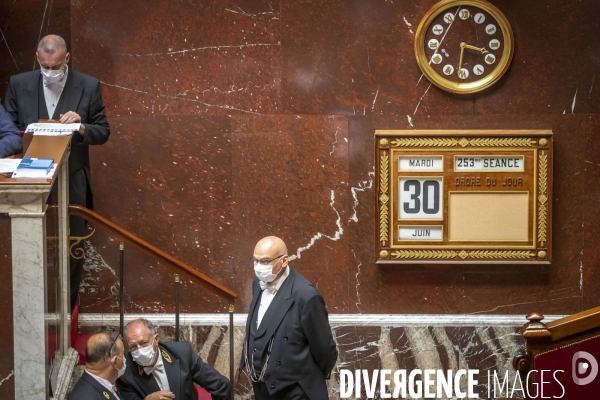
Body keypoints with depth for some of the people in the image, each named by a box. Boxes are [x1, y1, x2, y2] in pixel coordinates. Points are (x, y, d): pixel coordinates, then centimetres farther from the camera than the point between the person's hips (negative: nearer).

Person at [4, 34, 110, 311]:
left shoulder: (88, 87, -5)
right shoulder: (19, 84, -2)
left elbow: (103, 133, 0)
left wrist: (81, 127, -20)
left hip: (72, 182, 0)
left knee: (72, 247, 8)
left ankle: (68, 306, 24)